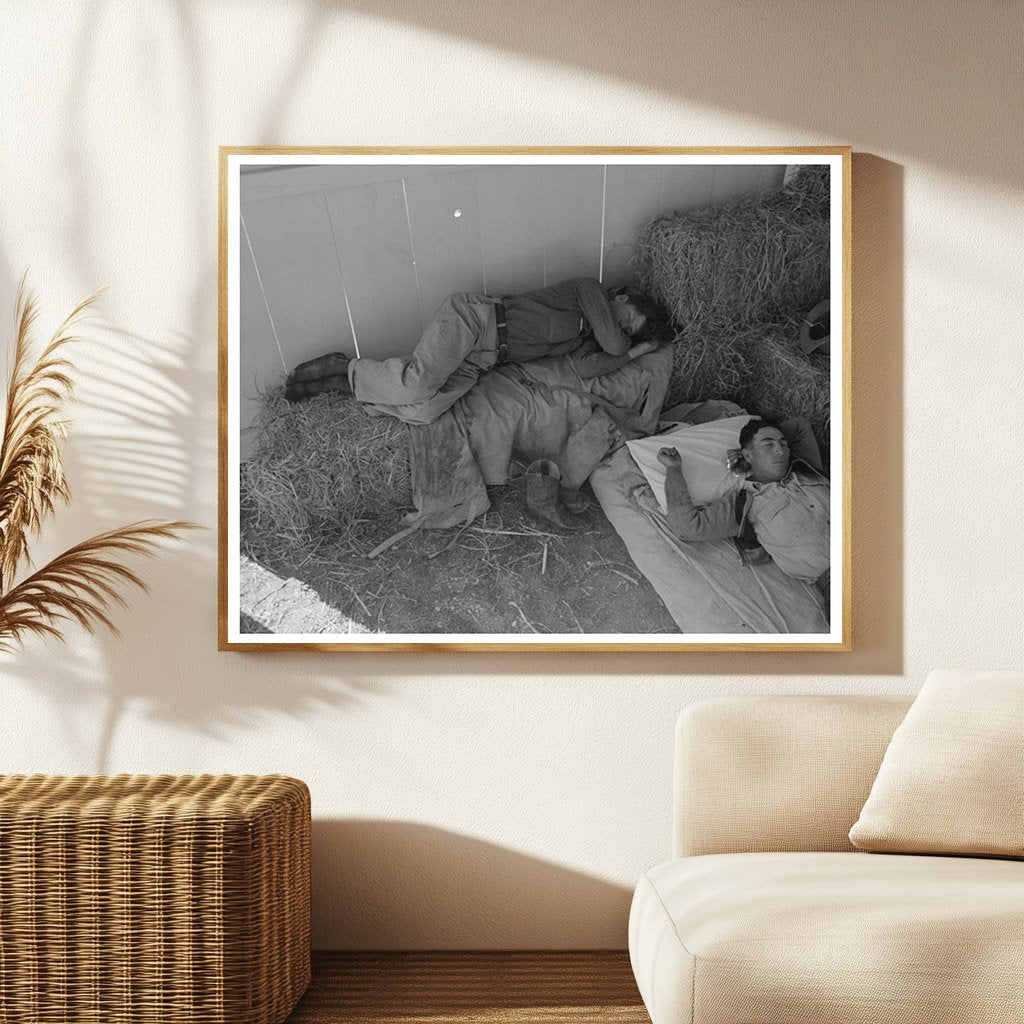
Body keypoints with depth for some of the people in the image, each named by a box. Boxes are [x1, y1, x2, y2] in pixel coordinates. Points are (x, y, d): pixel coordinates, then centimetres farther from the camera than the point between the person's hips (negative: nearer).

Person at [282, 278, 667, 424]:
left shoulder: (590, 340, 20)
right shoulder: (589, 288, 1)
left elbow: (587, 367, -4)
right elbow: (612, 342, -12)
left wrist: (635, 351, 4)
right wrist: (627, 350, 8)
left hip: (481, 360, 7)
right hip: (475, 317, -7)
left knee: (422, 411, -21)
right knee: (419, 384, -33)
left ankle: (347, 380, -4)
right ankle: (342, 367, -9)